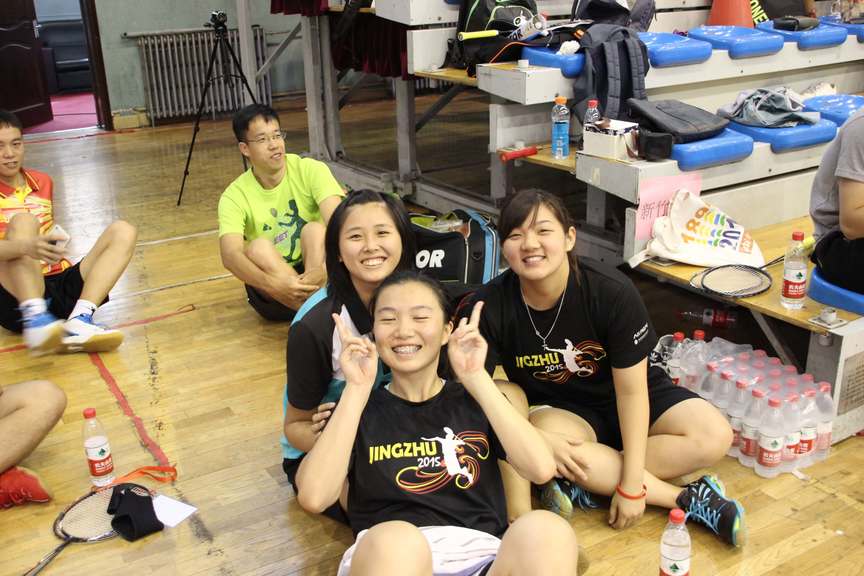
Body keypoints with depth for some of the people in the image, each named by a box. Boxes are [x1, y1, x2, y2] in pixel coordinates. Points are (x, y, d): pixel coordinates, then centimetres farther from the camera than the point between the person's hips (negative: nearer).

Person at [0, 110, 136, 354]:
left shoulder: (42, 182, 15)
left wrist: (54, 243, 10)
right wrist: (25, 246, -40)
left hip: (60, 284, 5)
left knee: (122, 231, -10)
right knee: (23, 221, -25)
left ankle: (78, 322, -31)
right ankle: (35, 320, -45)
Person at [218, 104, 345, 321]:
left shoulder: (311, 170, -10)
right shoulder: (235, 196, -11)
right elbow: (230, 255, -27)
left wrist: (325, 268, -44)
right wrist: (273, 284, -45)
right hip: (273, 295, 0)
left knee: (315, 229, -27)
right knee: (259, 248, -28)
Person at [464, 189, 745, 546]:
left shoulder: (612, 291, -25)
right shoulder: (490, 306, -22)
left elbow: (631, 389, -20)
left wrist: (631, 485, -22)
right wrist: (539, 440, -27)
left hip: (623, 402, 1)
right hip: (558, 410, 0)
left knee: (714, 436, -23)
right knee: (545, 437, -36)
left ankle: (585, 486, -20)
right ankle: (687, 499, -21)